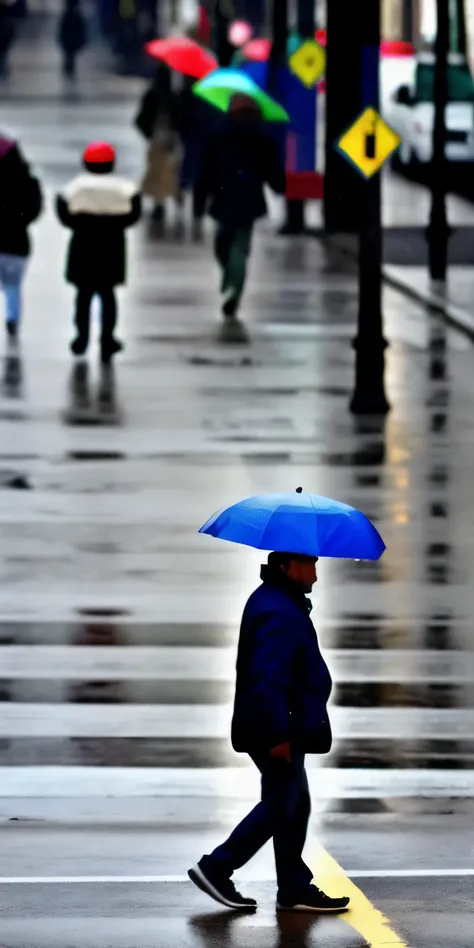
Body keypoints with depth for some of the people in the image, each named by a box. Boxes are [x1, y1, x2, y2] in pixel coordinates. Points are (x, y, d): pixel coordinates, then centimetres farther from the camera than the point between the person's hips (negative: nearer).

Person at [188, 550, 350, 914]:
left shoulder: (281, 602, 13)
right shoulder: (278, 613, -22)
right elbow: (268, 679, -28)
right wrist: (278, 734, -26)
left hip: (284, 729, 11)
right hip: (279, 731, -11)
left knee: (296, 805, 14)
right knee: (279, 807, -2)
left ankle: (295, 888, 18)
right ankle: (216, 868, 3)